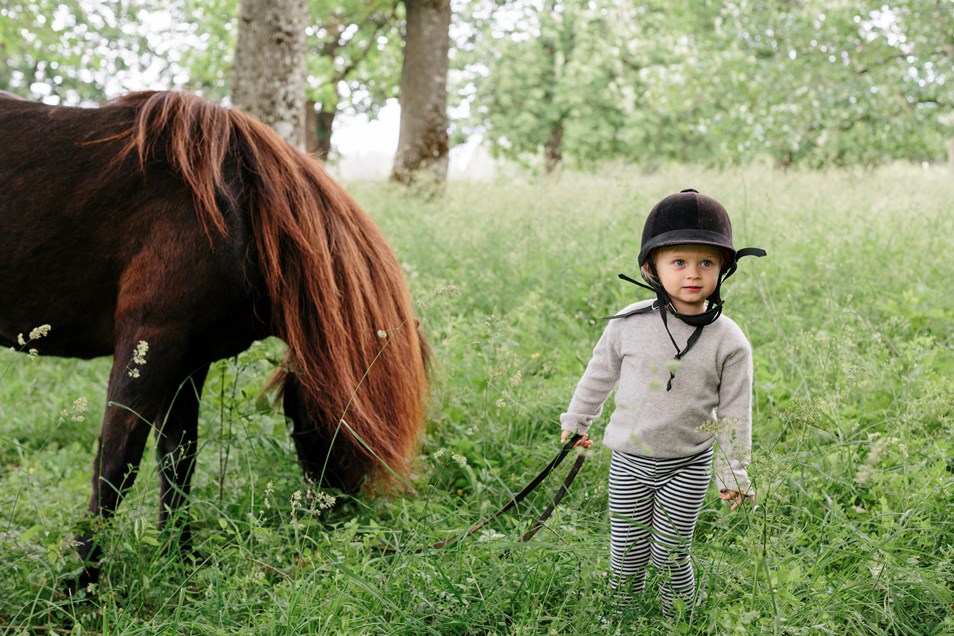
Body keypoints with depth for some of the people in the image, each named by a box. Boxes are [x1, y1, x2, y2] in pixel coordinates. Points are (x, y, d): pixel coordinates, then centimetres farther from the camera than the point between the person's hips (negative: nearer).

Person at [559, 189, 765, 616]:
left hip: (687, 467, -1)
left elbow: (734, 412, -1)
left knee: (670, 556, 4)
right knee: (626, 556, 7)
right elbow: (599, 375, 9)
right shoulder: (629, 324, -8)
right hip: (630, 460, 1)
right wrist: (576, 421, 21)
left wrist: (732, 472, 2)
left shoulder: (728, 341, -9)